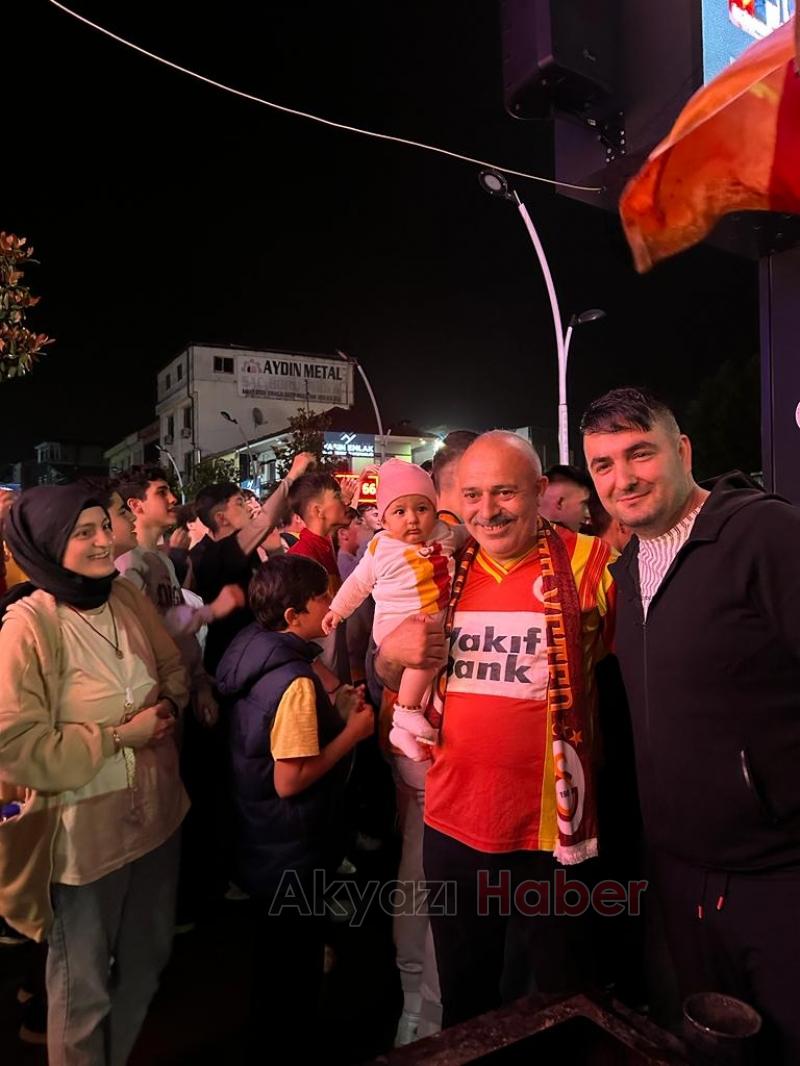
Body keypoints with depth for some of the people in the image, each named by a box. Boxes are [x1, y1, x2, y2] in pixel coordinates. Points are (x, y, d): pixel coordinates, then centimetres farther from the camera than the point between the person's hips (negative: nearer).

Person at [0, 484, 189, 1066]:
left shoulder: (129, 598, -2)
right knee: (84, 986, 18)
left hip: (156, 809, 6)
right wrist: (118, 736, -21)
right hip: (85, 827, -6)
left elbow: (173, 667, 10)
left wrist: (167, 706, -9)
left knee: (147, 961, 26)